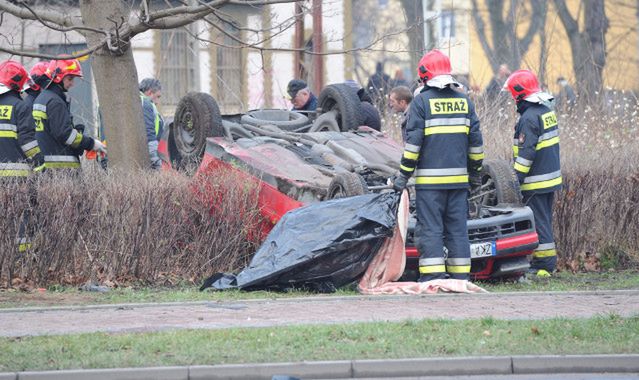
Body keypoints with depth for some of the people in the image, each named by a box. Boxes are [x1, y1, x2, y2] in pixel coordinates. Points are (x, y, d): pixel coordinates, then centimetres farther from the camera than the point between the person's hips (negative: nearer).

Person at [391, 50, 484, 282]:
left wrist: (403, 175, -4)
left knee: (430, 228, -2)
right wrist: (475, 172, 22)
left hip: (430, 178, -4)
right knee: (457, 228, 9)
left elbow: (413, 141, -9)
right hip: (459, 177, 4)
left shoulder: (422, 101, -5)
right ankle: (460, 277, 8)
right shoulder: (463, 100, 9)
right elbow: (475, 140, 12)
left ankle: (433, 277, -8)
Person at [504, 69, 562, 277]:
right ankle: (547, 261, 19)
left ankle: (544, 264, -4)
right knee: (545, 220, 15)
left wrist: (517, 177, -17)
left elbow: (526, 151, -21)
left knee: (539, 221, -5)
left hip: (536, 182, -9)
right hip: (551, 177, 9)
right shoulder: (547, 110, 11)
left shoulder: (529, 117, -18)